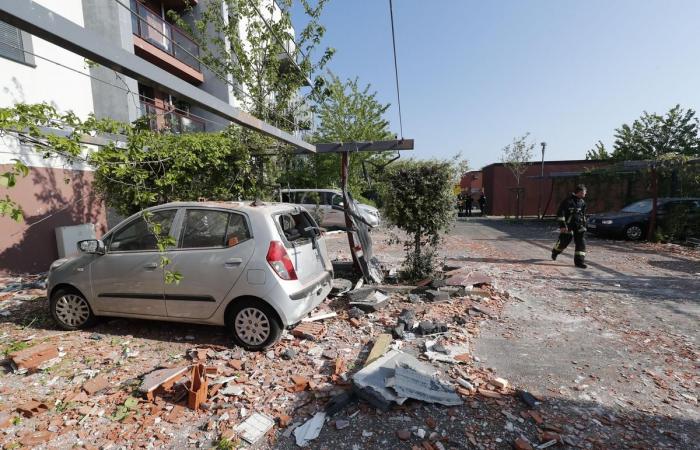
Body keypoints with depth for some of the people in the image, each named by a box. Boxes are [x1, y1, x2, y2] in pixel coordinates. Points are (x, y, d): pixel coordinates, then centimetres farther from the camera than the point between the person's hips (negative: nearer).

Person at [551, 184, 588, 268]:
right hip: (568, 225, -6)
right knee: (564, 240, 3)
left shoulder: (582, 202, 8)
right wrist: (562, 225, -20)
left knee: (581, 242, -4)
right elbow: (560, 213, -17)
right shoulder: (568, 201, -15)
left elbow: (583, 214, 21)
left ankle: (579, 261, -1)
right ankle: (555, 251, 34)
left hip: (578, 225, 6)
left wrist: (584, 225, 20)